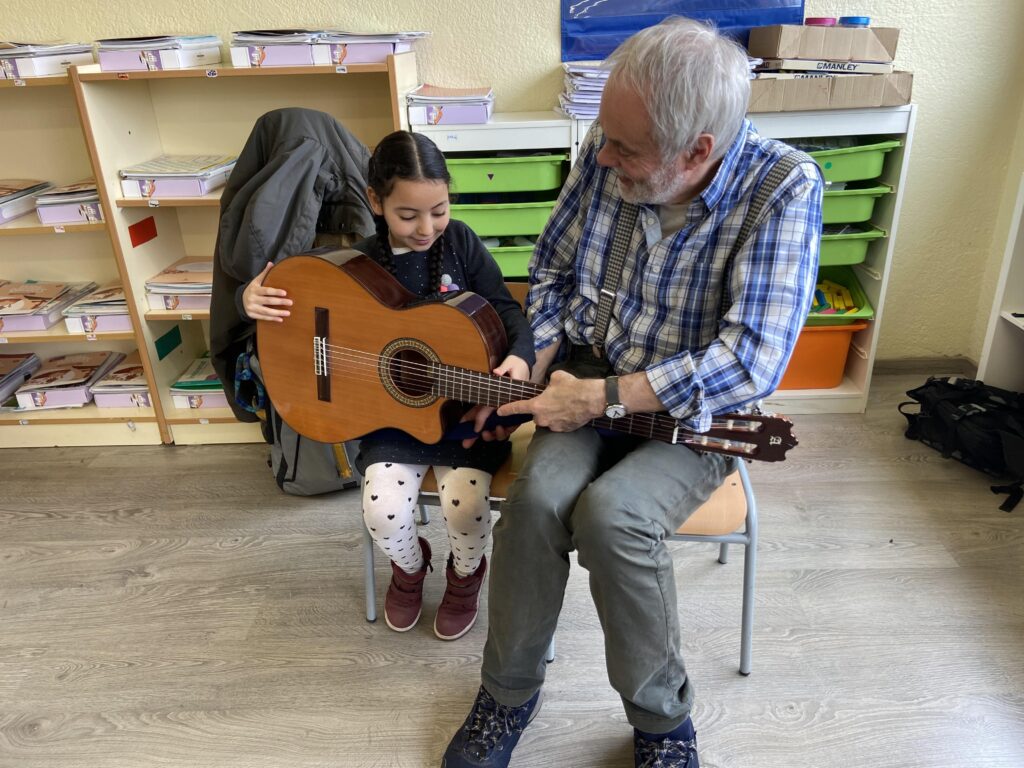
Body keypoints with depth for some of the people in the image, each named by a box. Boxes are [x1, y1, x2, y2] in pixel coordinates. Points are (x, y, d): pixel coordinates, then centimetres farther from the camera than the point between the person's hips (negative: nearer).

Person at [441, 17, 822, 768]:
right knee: (538, 495, -25)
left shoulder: (783, 190, -19)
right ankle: (510, 690, 3)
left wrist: (603, 398, -28)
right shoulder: (606, 152, -7)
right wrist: (532, 371, -6)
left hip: (695, 409, -3)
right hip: (590, 374, 3)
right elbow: (552, 270, 7)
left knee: (611, 511, -30)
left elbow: (750, 361, -27)